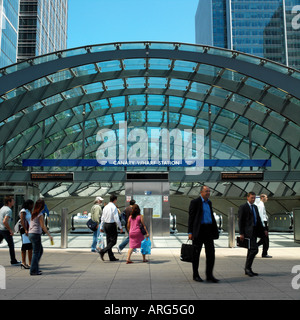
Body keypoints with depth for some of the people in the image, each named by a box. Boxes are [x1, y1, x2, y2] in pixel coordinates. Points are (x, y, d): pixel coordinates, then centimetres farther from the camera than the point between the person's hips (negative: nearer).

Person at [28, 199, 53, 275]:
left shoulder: (33, 214, 12)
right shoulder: (40, 215, -11)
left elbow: (30, 225, 15)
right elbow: (43, 227, -12)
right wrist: (49, 235, -7)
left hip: (30, 233, 8)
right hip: (36, 234, -8)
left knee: (40, 251, 18)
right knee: (36, 253, -2)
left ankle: (35, 268, 21)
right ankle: (33, 271, 1)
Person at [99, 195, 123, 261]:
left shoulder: (105, 207, 7)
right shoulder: (114, 207, -14)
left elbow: (102, 218, 11)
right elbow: (116, 219, -17)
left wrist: (101, 227, 17)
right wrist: (120, 227, -8)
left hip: (105, 224, 8)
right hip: (112, 225, -8)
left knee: (109, 241, 10)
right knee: (113, 241, 0)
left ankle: (112, 257, 14)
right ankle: (103, 251, -15)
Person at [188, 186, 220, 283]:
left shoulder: (209, 202, 16)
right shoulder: (195, 202, -5)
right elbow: (191, 217, -7)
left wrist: (215, 230, 17)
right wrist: (190, 232, -13)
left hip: (209, 230, 6)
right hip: (199, 231, -6)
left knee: (211, 253, 1)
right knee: (196, 253, 4)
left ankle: (209, 275, 8)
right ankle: (195, 275, 15)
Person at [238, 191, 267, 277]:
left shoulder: (255, 207, 18)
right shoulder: (243, 207, -7)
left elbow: (258, 219, 22)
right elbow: (240, 221, -10)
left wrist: (263, 229, 13)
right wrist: (241, 233, -16)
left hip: (254, 231, 8)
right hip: (248, 231, -8)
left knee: (251, 250, 10)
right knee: (254, 249, -16)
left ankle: (247, 270, 17)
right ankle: (248, 267, -4)